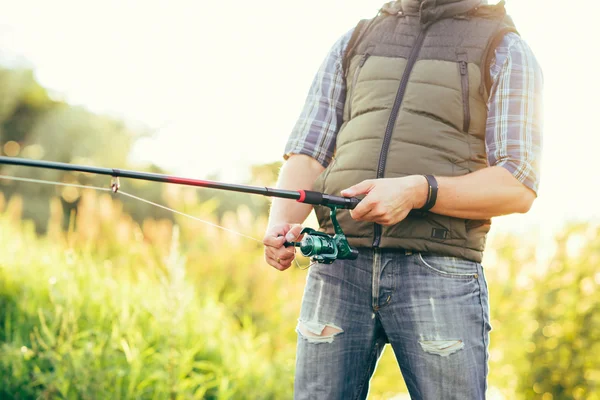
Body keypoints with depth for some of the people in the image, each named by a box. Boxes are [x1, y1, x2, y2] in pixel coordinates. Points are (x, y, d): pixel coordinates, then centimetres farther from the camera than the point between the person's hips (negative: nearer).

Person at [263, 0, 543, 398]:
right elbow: (307, 153, 13)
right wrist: (281, 224, -8)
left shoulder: (505, 50, 7)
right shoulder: (354, 42, 19)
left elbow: (518, 188, -3)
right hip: (338, 268, 3)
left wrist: (418, 192, -18)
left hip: (438, 272, -3)